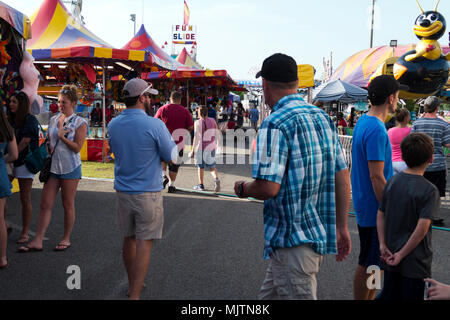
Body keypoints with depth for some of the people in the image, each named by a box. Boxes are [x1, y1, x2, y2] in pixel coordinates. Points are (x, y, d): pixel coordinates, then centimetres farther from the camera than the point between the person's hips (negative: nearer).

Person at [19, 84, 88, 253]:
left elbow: (77, 148, -10)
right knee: (45, 204, 2)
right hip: (53, 167, 5)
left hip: (70, 168, -5)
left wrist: (62, 137, -16)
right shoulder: (53, 120, 11)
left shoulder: (80, 123, -5)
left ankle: (66, 239, 18)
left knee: (68, 205, 5)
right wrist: (48, 149, 1)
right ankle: (38, 241, 4)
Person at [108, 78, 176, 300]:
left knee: (129, 239, 18)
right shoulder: (154, 125, -16)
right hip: (148, 194, -5)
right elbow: (171, 156, -6)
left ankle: (132, 284, 34)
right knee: (144, 243, 1)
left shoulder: (113, 125, 1)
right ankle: (134, 294, 0)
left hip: (122, 192, 6)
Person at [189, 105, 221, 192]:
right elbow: (216, 135, 5)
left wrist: (193, 150, -5)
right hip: (211, 147, 3)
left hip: (200, 147, -3)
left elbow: (196, 138, -10)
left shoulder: (197, 123, -8)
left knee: (201, 166, 10)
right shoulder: (213, 121, 3)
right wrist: (215, 145, 18)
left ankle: (201, 185, 17)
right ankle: (216, 179, -14)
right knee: (212, 166, 11)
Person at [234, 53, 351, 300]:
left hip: (294, 241, -9)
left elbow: (268, 187, -24)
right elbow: (342, 177, 11)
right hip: (320, 232, 9)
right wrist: (341, 227, 17)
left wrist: (243, 188, -1)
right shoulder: (322, 117, 9)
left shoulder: (275, 125, -17)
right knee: (269, 295, 21)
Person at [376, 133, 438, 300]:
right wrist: (402, 254, -16)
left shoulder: (392, 182, 0)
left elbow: (381, 215, 1)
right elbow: (422, 227, -23)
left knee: (389, 295, 22)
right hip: (415, 262, -5)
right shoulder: (429, 190, -17)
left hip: (391, 261, 6)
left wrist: (383, 245, 0)